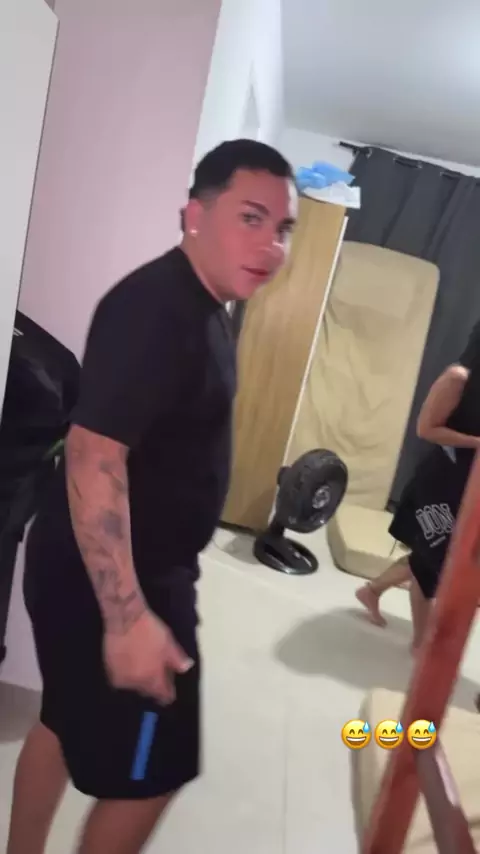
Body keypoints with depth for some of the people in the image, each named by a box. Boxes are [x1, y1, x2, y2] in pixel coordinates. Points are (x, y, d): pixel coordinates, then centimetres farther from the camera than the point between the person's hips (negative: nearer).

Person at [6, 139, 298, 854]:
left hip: (137, 570, 9)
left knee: (68, 726, 24)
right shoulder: (154, 308, -23)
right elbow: (94, 454, -29)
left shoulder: (206, 308, 9)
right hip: (107, 581, -9)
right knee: (149, 771, 9)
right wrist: (128, 616, -30)